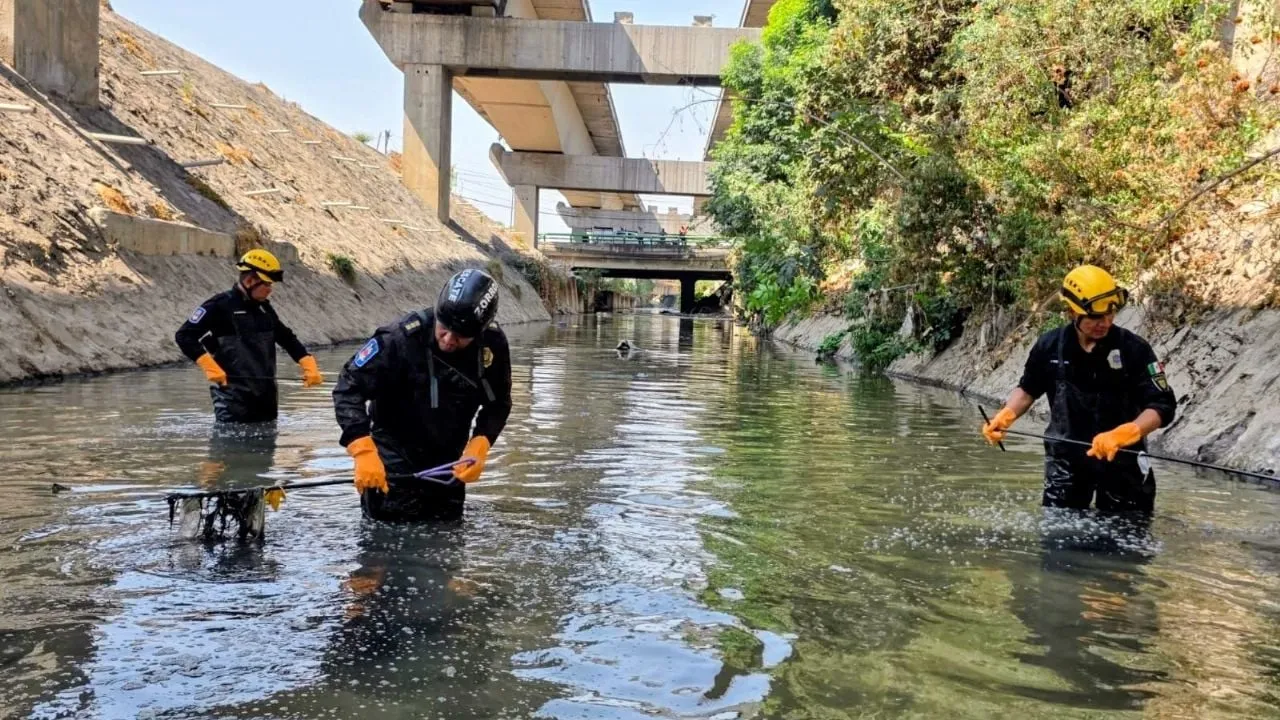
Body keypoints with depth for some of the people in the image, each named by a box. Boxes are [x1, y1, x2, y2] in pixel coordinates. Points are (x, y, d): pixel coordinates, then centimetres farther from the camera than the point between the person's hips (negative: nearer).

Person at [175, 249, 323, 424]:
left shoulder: (264, 308, 14)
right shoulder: (220, 306, -8)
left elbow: (287, 338, 23)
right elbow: (184, 336, -10)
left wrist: (308, 364, 9)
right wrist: (210, 367, -20)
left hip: (266, 395, 8)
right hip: (234, 398, -7)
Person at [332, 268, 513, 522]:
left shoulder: (494, 346, -15)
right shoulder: (401, 338, -28)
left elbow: (498, 404, 0)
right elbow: (349, 388, -24)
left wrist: (480, 444, -17)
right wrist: (363, 450, -35)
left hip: (449, 461, 5)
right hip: (395, 458, -4)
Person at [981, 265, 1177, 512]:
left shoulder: (1133, 349, -14)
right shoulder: (1050, 346, -6)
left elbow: (1162, 406, -17)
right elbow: (1028, 389, 12)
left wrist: (1121, 435, -34)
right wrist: (1005, 416, -6)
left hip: (1122, 458, -1)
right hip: (1066, 457, 2)